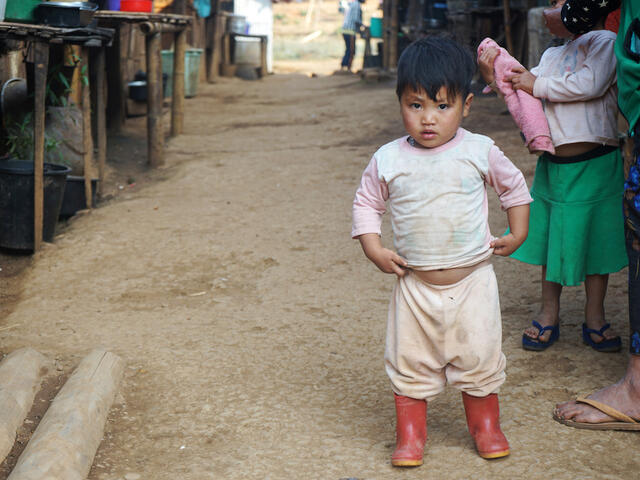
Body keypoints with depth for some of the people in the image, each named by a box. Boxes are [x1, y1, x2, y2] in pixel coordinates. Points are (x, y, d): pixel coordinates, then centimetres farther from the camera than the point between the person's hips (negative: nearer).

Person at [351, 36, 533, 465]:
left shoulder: (479, 151, -4)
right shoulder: (388, 160, -5)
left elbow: (514, 186, 12)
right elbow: (367, 203, 8)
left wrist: (517, 235, 8)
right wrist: (374, 250, -4)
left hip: (473, 280, 0)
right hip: (416, 285, 0)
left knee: (480, 357, 7)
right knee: (410, 362, 6)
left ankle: (486, 426, 28)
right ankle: (410, 434, 21)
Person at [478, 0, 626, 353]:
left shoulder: (605, 41, -5)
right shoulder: (551, 55, 17)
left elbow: (590, 84, -21)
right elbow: (526, 91, 13)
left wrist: (538, 86, -13)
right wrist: (492, 76, -4)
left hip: (594, 164, -6)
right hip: (552, 162, 6)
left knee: (594, 239, 4)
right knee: (552, 238, 11)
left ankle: (594, 319, 16)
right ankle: (548, 315, 22)